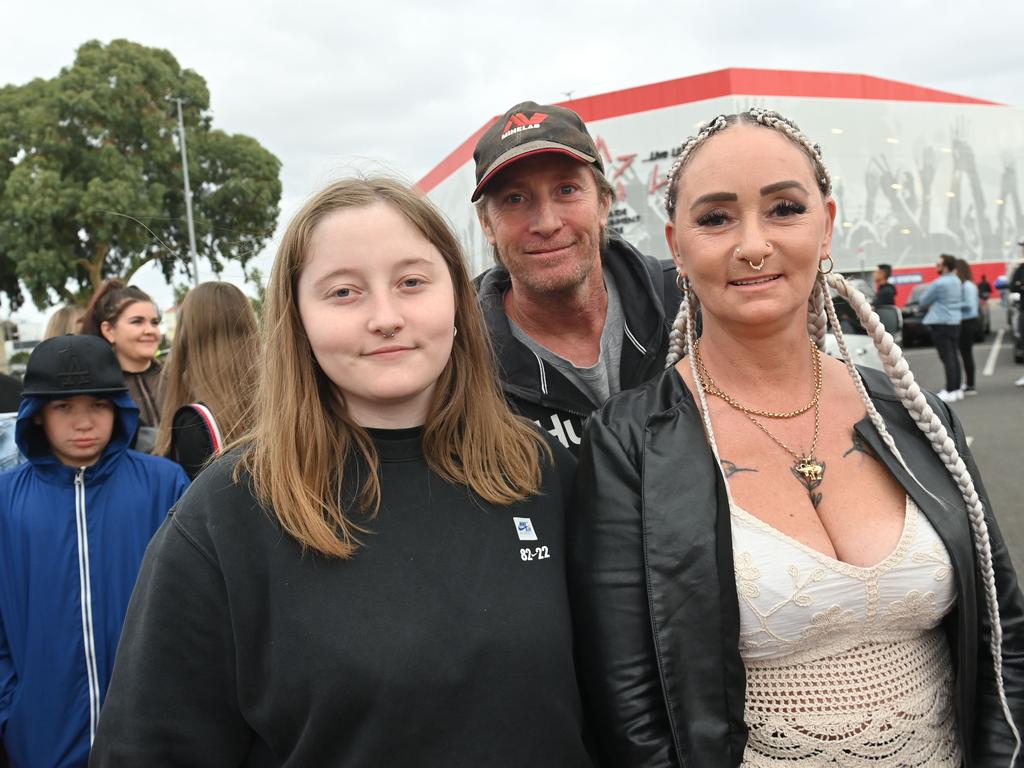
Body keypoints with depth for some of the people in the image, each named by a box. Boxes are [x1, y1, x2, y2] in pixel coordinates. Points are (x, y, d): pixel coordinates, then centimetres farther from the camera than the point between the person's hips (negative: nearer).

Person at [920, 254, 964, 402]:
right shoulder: (956, 281, 10)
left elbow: (923, 301, -7)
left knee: (947, 358, -7)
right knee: (953, 357, 13)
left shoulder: (939, 284, -17)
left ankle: (950, 391, -6)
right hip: (955, 322, 9)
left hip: (941, 324, -8)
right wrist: (934, 303, 11)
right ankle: (956, 388, 18)